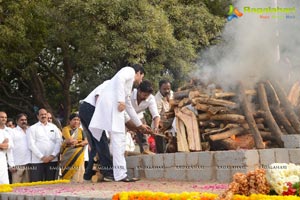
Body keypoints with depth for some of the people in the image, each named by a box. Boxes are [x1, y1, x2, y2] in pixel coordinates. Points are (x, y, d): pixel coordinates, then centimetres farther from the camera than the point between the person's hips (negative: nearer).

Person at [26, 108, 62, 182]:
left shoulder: (54, 127, 14)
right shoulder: (32, 128, 6)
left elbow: (59, 142, 7)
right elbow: (31, 144, -3)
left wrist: (53, 155, -7)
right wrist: (42, 157, -11)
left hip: (52, 160, 2)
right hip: (37, 161, -2)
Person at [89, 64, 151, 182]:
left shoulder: (128, 85, 34)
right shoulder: (130, 70, 10)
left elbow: (129, 107, 40)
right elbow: (119, 78, -12)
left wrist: (139, 124, 47)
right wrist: (121, 100, -19)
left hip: (112, 104, 9)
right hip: (111, 101, -9)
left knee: (118, 139, 8)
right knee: (118, 138, -14)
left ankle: (120, 173, 6)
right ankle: (120, 174, -20)